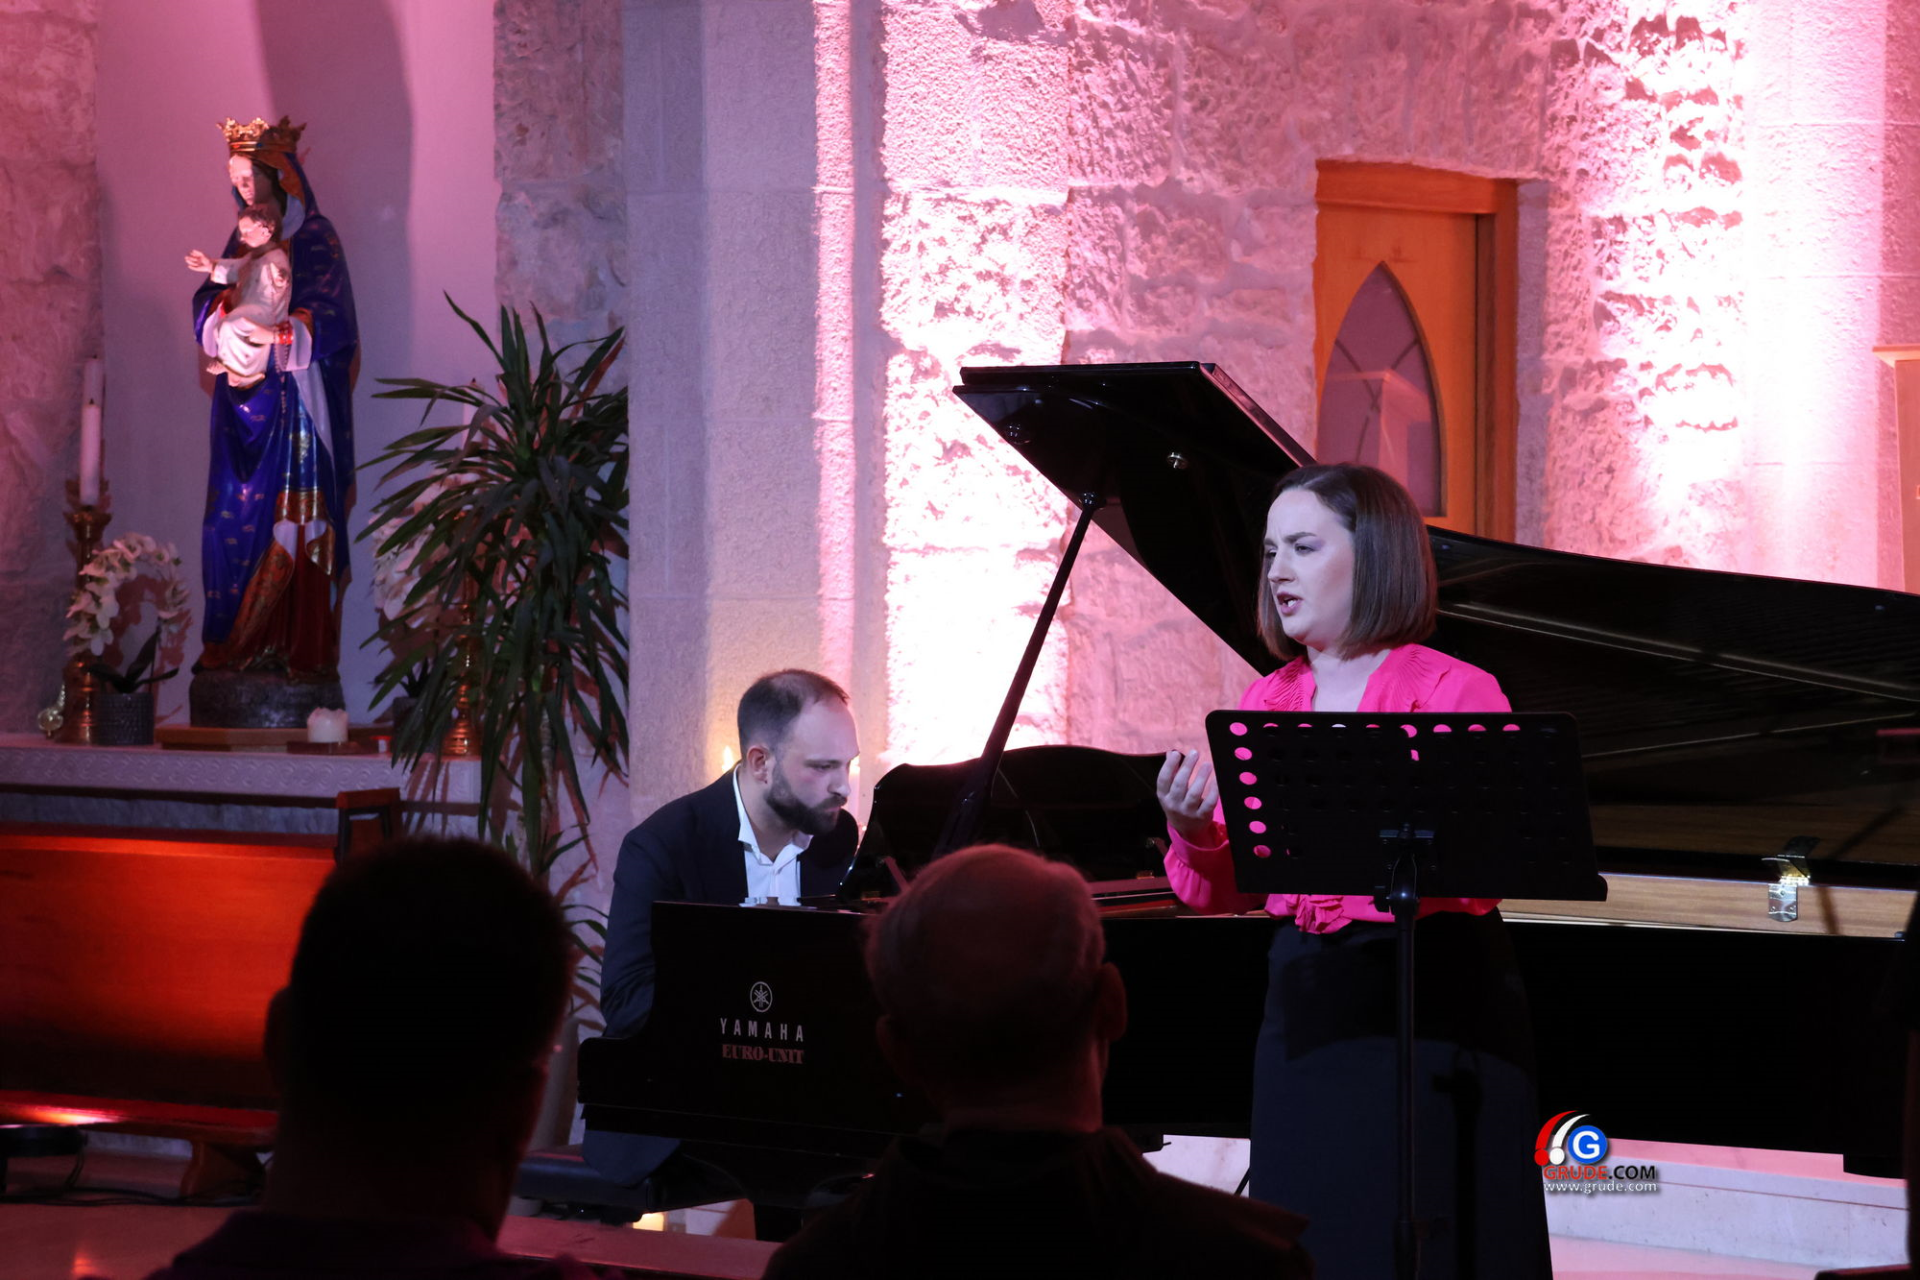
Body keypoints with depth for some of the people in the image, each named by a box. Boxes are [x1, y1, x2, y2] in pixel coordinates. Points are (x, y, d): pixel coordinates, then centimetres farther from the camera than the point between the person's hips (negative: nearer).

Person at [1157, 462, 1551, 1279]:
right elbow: (1226, 893, 9)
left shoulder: (1455, 693, -4)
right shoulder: (1264, 706, 11)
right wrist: (1194, 833, -12)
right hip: (1308, 1011, 5)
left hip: (1435, 1006, -5)